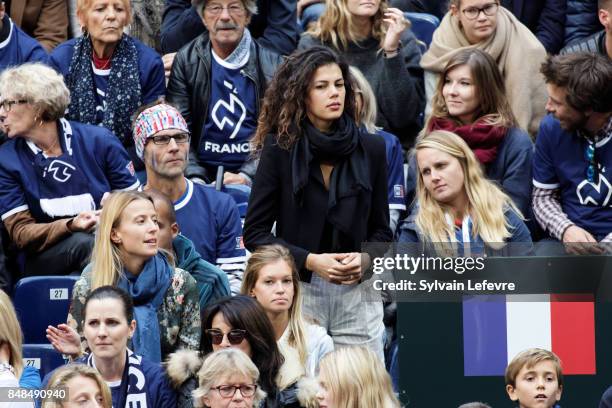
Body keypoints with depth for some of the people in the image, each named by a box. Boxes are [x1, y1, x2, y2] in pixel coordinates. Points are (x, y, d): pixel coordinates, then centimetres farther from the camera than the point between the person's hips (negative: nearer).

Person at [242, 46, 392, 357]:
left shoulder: (371, 150, 7)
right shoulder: (280, 149, 0)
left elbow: (380, 229, 14)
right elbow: (255, 233, 0)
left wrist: (365, 259, -8)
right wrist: (310, 261, -13)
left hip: (357, 293, 2)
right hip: (298, 291, -2)